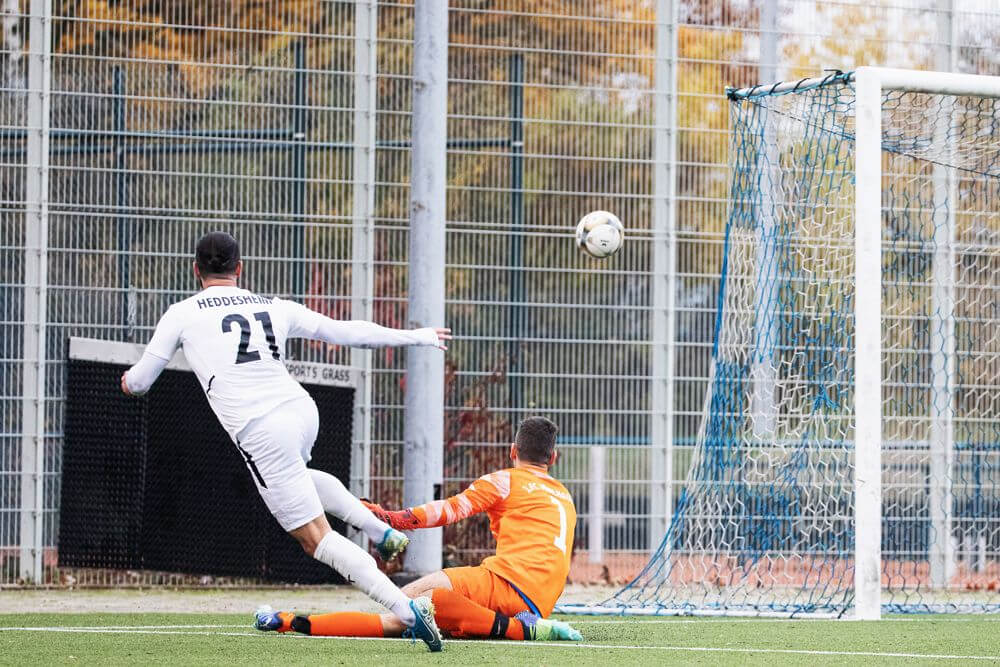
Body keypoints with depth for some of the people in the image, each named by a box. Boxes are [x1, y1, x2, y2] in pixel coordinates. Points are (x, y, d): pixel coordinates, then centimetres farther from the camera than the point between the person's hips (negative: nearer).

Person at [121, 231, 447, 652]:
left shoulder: (182, 315, 4)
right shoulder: (273, 308, 14)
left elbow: (138, 382, 12)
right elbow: (345, 332, 18)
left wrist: (129, 381, 38)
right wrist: (416, 337, 29)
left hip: (261, 434, -6)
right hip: (304, 411, 6)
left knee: (316, 539, -1)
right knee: (300, 474, 41)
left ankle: (407, 611, -12)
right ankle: (383, 532, 30)